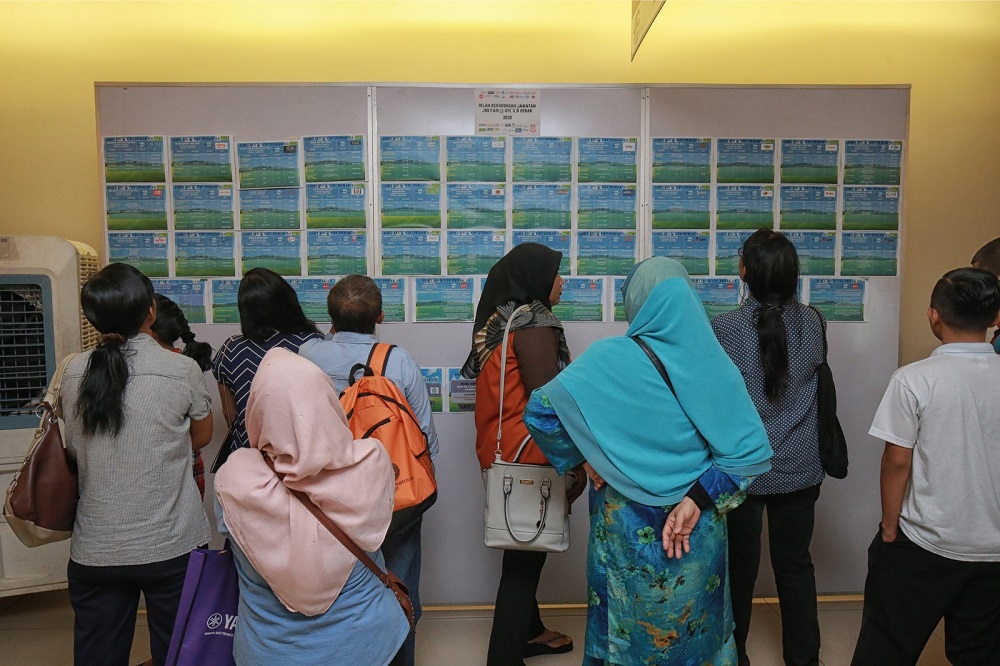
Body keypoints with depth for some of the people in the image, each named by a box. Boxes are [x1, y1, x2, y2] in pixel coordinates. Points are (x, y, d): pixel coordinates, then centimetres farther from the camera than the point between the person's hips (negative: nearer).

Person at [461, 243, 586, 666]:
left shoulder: (499, 321, 11)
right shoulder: (533, 324, -16)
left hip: (502, 455, 9)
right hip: (529, 458, -9)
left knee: (523, 551, 22)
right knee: (524, 558, 1)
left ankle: (528, 632, 39)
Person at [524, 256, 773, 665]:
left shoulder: (608, 359, -15)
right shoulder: (714, 363, -12)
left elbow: (540, 409, -16)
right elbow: (750, 448, -15)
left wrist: (581, 458, -5)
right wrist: (697, 501, -14)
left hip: (626, 526, -1)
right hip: (697, 532, 2)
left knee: (626, 624, 20)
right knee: (694, 626, 24)